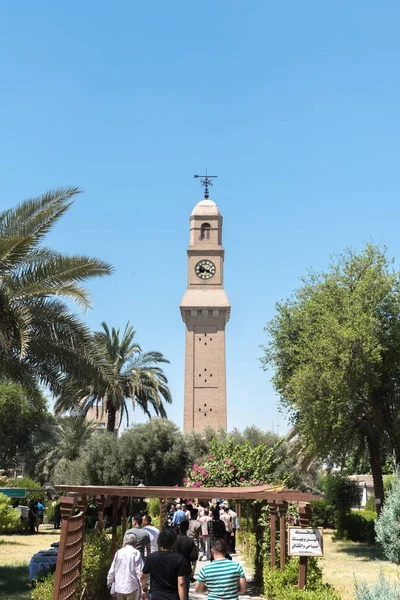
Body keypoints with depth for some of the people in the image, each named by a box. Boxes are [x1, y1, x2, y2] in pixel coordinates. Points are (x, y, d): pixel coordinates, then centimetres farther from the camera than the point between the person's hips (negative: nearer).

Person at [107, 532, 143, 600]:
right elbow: (139, 572, -11)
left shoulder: (118, 553, 3)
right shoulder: (136, 553, -9)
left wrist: (110, 584, 19)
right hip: (132, 587, -4)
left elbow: (112, 571, 7)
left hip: (119, 587, 4)